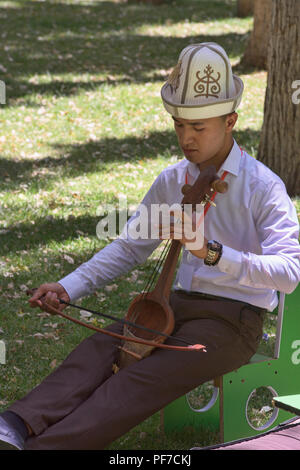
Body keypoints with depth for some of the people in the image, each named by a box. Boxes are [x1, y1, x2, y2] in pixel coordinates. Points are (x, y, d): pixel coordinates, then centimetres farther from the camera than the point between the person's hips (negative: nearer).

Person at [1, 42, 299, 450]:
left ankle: (45, 445, -47)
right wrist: (69, 287, 2)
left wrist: (213, 252, -36)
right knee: (98, 348, -23)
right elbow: (129, 247, 16)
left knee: (145, 378, -30)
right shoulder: (172, 181, 8)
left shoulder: (263, 186, -12)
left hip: (235, 319, -6)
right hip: (182, 303, 6)